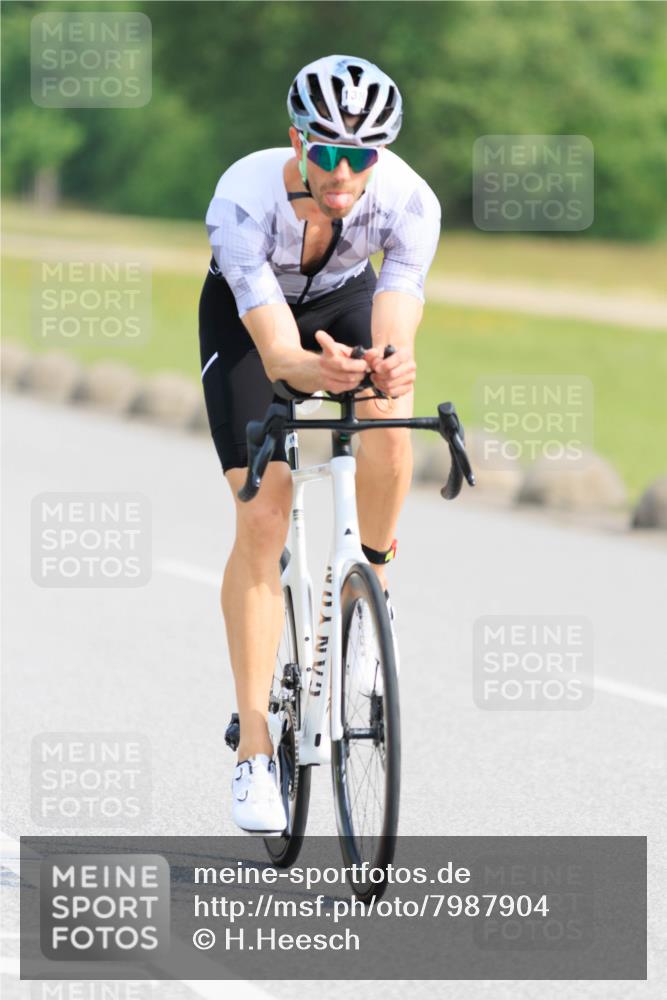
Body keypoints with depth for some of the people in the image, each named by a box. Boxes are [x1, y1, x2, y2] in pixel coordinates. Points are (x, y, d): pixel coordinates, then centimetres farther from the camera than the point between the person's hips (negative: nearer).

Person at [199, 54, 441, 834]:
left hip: (346, 302, 2)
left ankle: (372, 571, 2)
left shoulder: (408, 201, -33)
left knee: (387, 431, -31)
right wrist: (308, 369, -67)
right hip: (246, 314, -2)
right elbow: (275, 348, -44)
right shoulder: (244, 199, -38)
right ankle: (254, 749, -8)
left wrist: (390, 369, -65)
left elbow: (395, 333, -42)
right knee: (262, 517, -14)